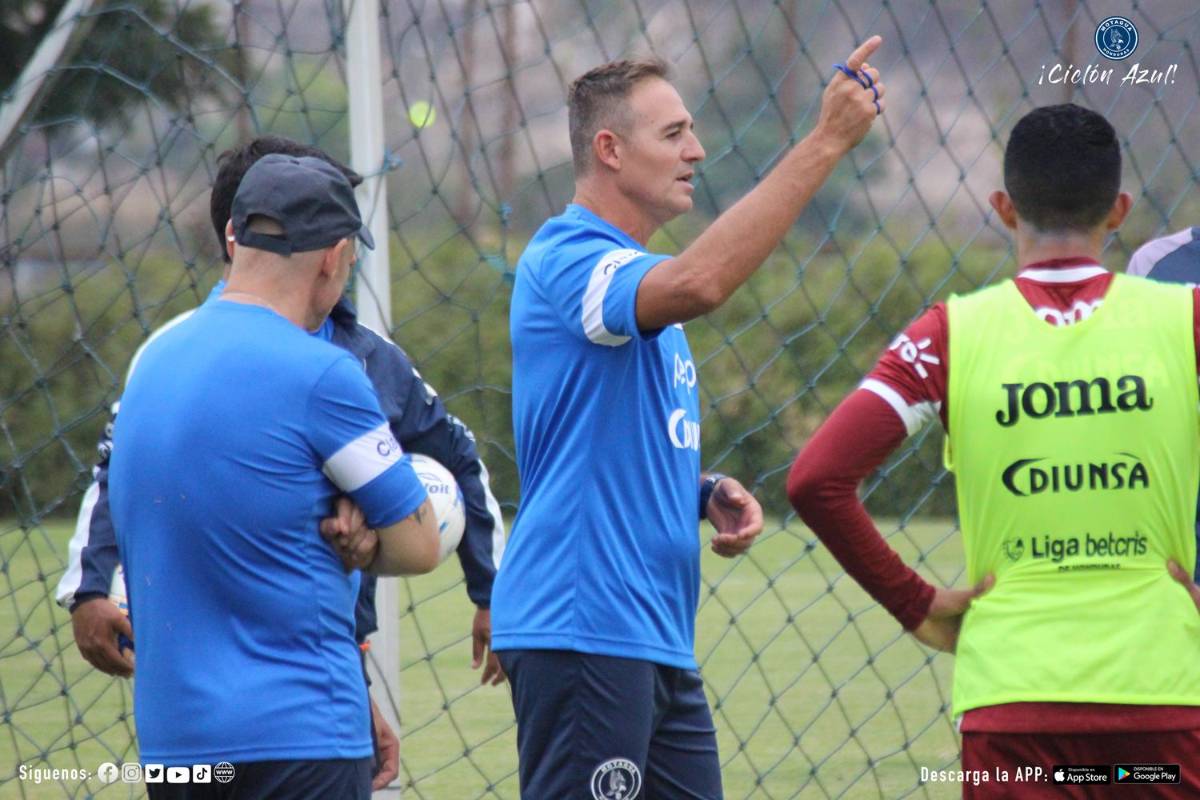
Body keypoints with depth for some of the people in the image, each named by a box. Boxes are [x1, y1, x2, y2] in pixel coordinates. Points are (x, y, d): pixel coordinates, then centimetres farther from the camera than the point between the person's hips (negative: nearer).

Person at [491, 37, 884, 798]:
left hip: (661, 641, 10)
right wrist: (826, 142, -30)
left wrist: (710, 494, 7)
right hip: (579, 629, -10)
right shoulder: (565, 259, -12)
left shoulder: (644, 277, 20)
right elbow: (698, 283, -33)